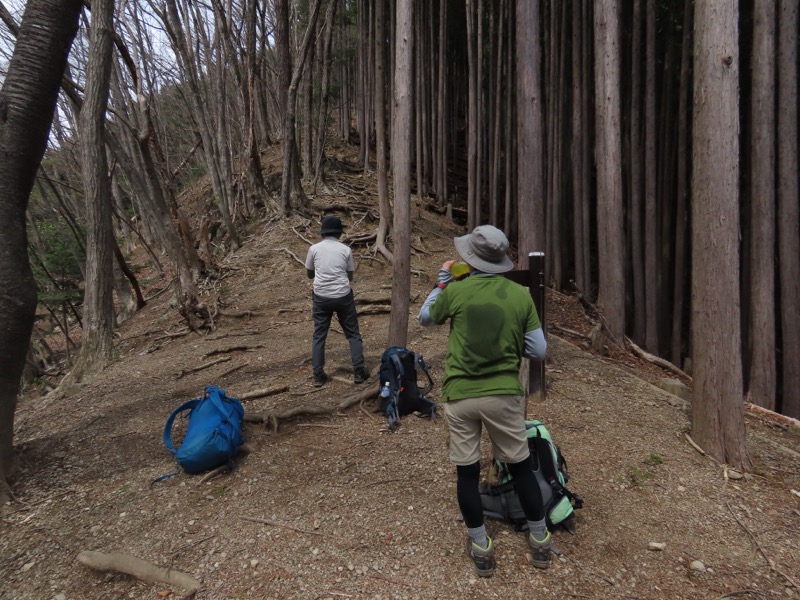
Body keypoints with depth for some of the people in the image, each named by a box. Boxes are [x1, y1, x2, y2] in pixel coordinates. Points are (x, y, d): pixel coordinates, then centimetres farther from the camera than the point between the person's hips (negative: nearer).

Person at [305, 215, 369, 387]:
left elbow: (309, 274, 13)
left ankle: (318, 376, 12)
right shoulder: (346, 250, 0)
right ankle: (359, 372, 12)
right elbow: (350, 276, 10)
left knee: (319, 336, 12)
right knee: (353, 334, 12)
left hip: (321, 297, 1)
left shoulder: (314, 249, 1)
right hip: (343, 296, -1)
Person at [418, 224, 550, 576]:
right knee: (521, 467, 17)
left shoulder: (456, 291, -8)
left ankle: (481, 548, 25)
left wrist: (441, 283, 20)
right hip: (504, 393, 1)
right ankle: (539, 541, 32)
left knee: (467, 471, 12)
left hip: (460, 395, -1)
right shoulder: (520, 295, -5)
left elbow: (425, 319, 12)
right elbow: (539, 352, -2)